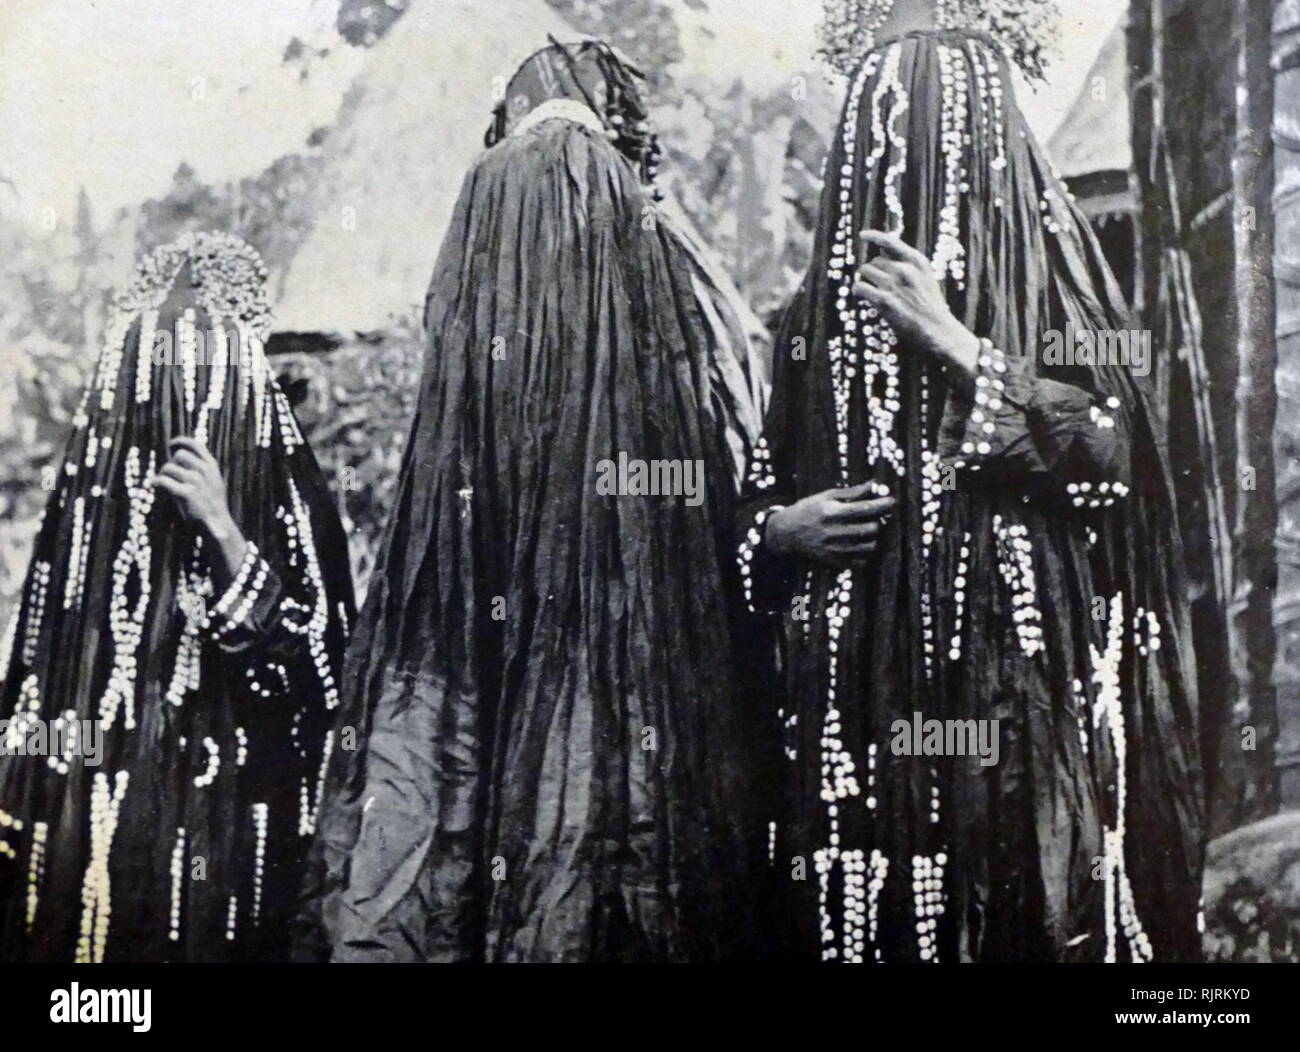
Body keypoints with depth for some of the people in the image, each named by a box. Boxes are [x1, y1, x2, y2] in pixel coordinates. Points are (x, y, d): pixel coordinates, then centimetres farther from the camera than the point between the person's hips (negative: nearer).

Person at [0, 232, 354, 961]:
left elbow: (314, 668, -13)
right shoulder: (95, 480, 4)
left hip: (224, 830, -3)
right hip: (87, 823, 3)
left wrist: (223, 531, -22)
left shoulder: (284, 489, -6)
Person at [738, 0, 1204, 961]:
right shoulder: (829, 297, 13)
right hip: (861, 698, 3)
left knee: (1024, 912, -5)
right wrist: (782, 530, -5)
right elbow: (762, 503, 18)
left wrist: (956, 345, -14)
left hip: (1019, 692, -3)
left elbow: (1115, 452, -9)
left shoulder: (1046, 257, 4)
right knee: (864, 916, 2)